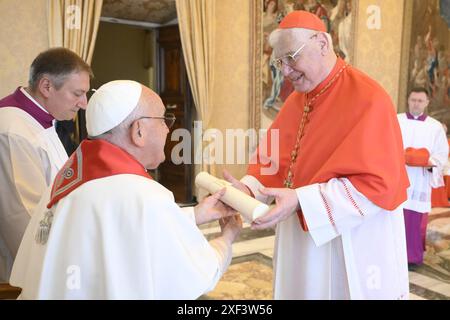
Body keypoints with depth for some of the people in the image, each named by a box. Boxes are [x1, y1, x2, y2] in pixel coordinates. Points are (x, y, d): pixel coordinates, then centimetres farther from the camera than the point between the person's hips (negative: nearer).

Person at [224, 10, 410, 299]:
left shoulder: (368, 99, -17)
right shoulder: (295, 101, 5)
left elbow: (377, 183, -22)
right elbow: (275, 160, 7)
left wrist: (301, 200, -29)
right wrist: (249, 188, -14)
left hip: (354, 244, -6)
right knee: (303, 289, 19)